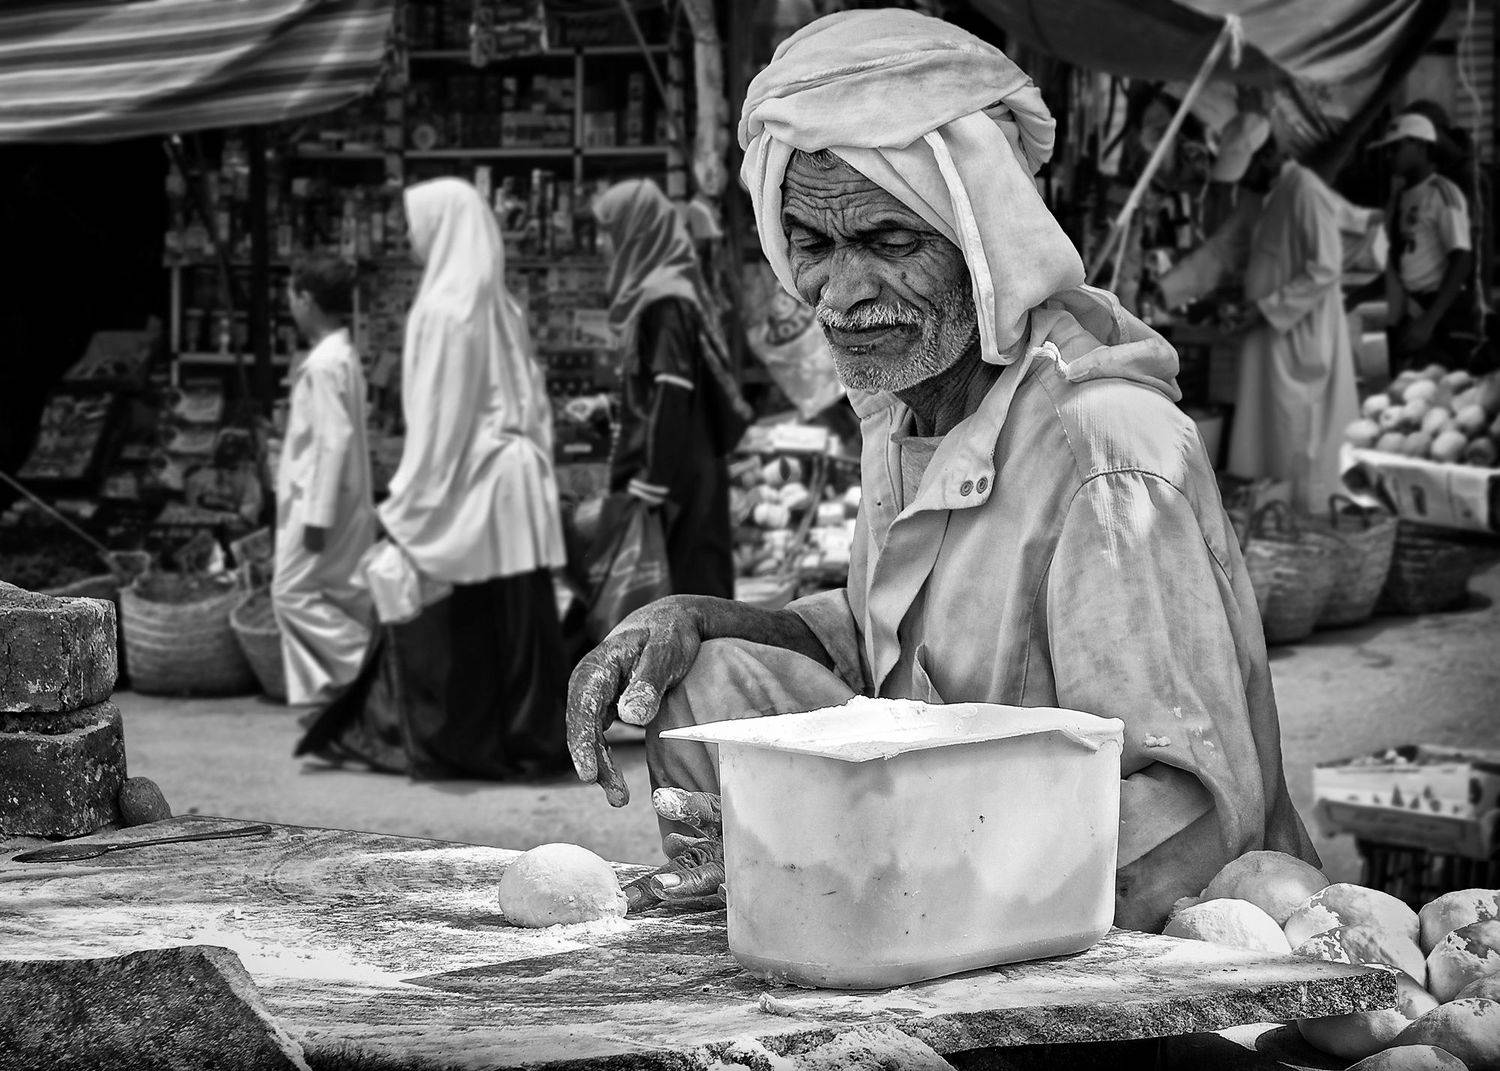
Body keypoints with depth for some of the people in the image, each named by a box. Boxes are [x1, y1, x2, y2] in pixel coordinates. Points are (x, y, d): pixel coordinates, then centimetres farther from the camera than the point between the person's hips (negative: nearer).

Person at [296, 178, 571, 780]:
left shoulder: (444, 308, -12)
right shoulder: (498, 307, 10)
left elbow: (435, 419, -16)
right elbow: (531, 403, 14)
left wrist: (403, 509, -13)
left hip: (463, 484, -7)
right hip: (512, 477, 8)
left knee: (448, 629, 2)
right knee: (511, 622, 8)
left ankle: (449, 746, 9)